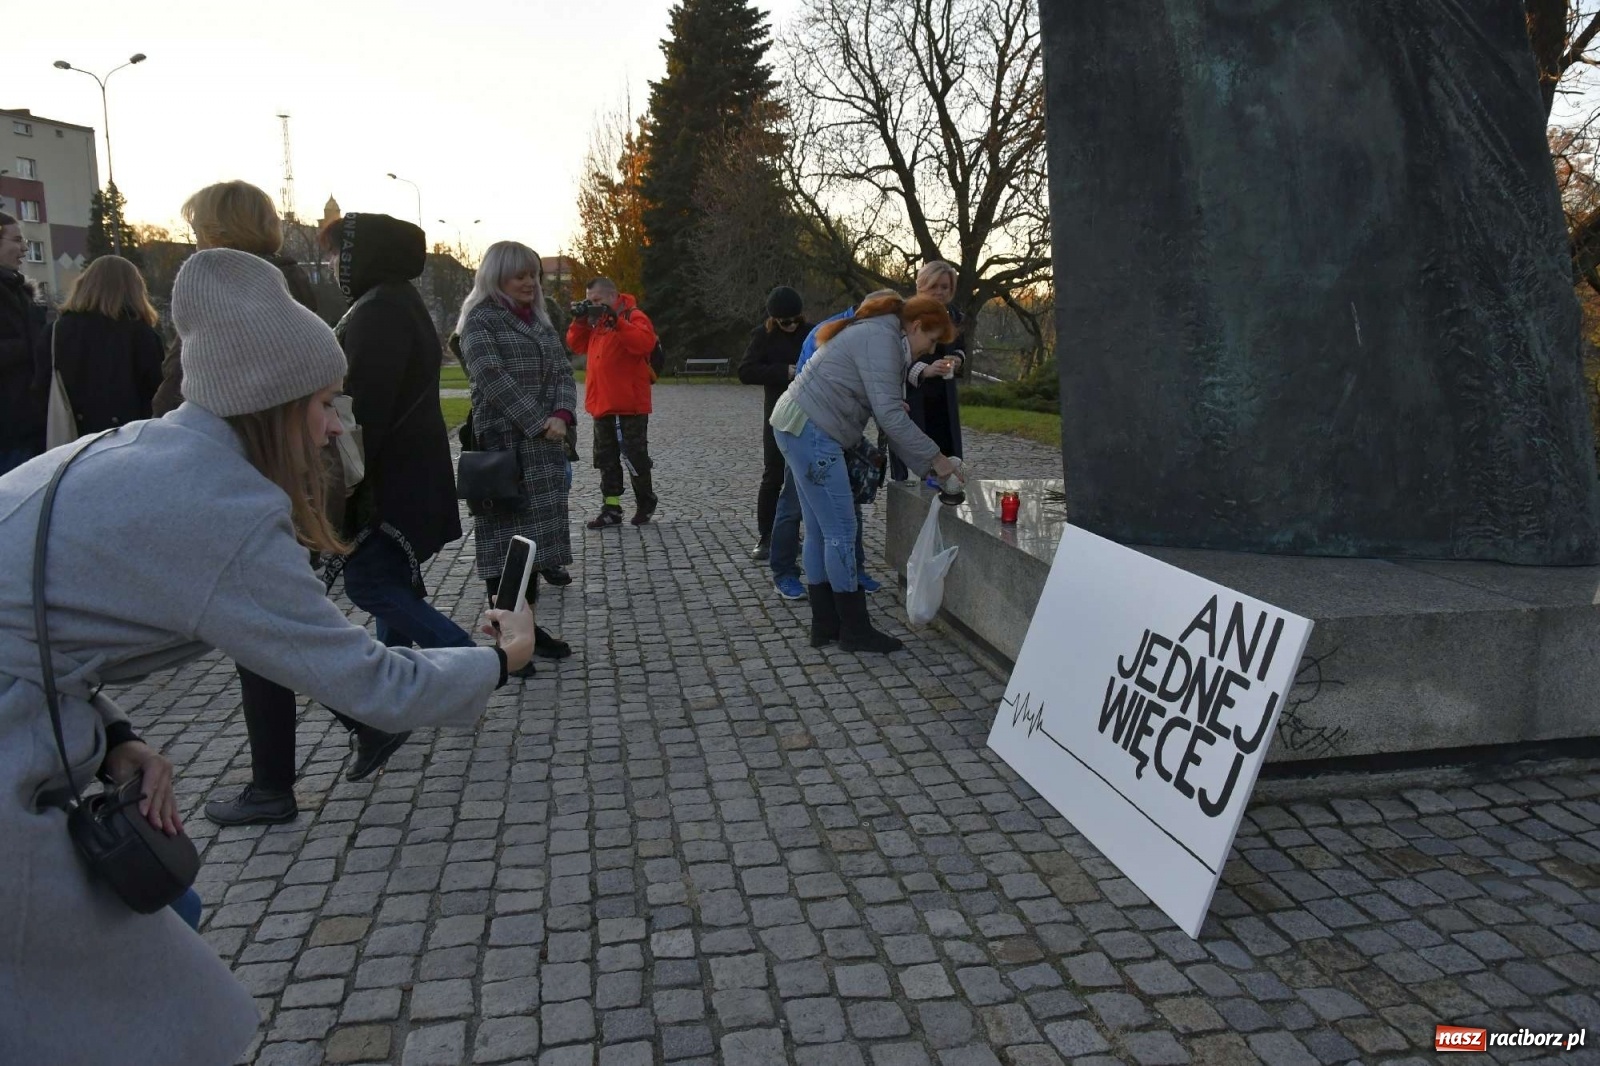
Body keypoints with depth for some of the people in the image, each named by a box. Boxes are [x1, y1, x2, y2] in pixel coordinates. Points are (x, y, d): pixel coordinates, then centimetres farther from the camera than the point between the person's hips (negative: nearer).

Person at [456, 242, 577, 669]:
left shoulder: (540, 320, 18)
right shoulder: (480, 320, -3)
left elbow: (563, 371, 11)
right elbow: (493, 379, -15)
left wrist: (562, 415, -8)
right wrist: (538, 422, -19)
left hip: (544, 446, 7)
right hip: (503, 443, -7)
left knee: (538, 533, 9)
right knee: (505, 537, -4)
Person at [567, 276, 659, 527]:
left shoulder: (634, 316, -8)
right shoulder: (596, 320, 15)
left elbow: (645, 342, -25)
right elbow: (576, 345, 15)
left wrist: (615, 321, -29)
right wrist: (580, 320, 0)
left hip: (630, 404, -8)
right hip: (602, 404, 8)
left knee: (634, 454, 0)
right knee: (606, 458, 8)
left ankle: (645, 502, 18)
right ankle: (611, 508, 13)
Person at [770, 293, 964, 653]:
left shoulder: (878, 337, 20)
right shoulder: (880, 339, -12)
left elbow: (890, 415, 18)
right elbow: (890, 416, -18)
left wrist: (926, 467, 14)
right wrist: (936, 458, -10)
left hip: (797, 428, 11)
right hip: (812, 432, -11)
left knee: (820, 532, 13)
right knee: (841, 532, -4)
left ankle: (825, 625, 21)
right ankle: (855, 630, 5)